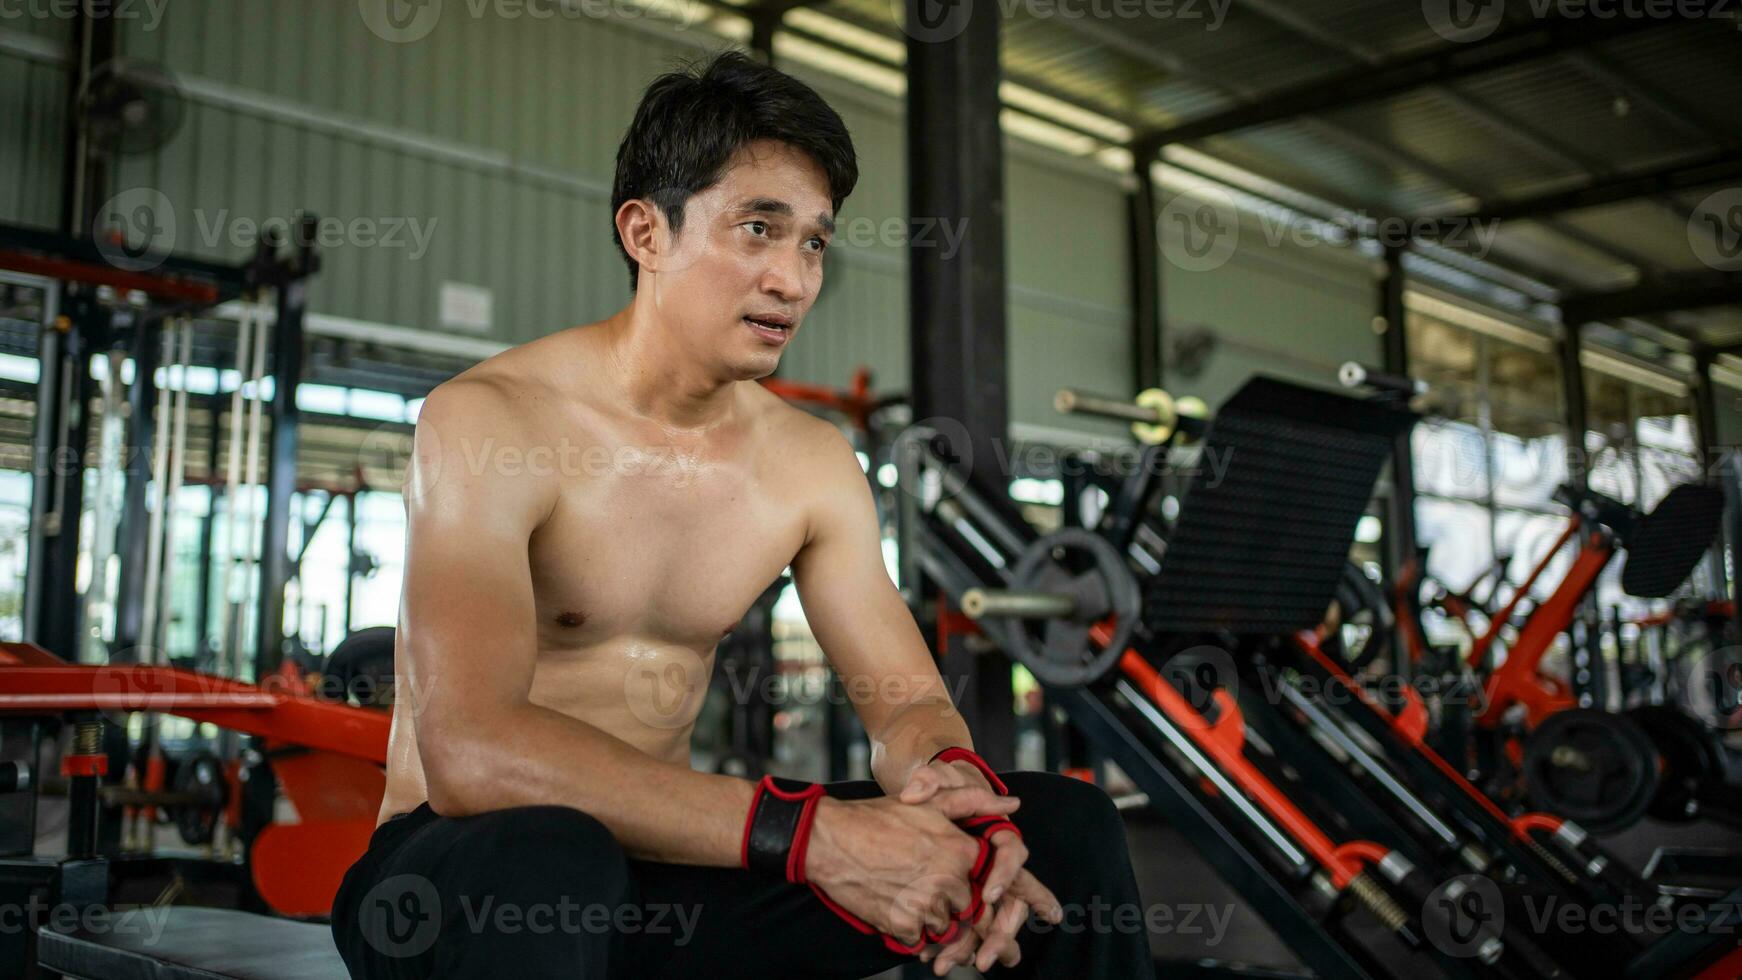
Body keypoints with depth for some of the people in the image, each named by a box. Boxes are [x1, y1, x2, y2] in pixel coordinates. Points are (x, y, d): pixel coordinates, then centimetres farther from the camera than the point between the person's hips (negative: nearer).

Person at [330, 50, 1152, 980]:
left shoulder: (813, 463, 1)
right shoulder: (487, 421, -18)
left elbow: (905, 698, 4)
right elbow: (469, 752, -30)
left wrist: (952, 784, -22)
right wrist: (806, 832, -35)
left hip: (669, 865, 5)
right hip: (465, 870, -5)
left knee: (1067, 825, -4)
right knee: (544, 862, -42)